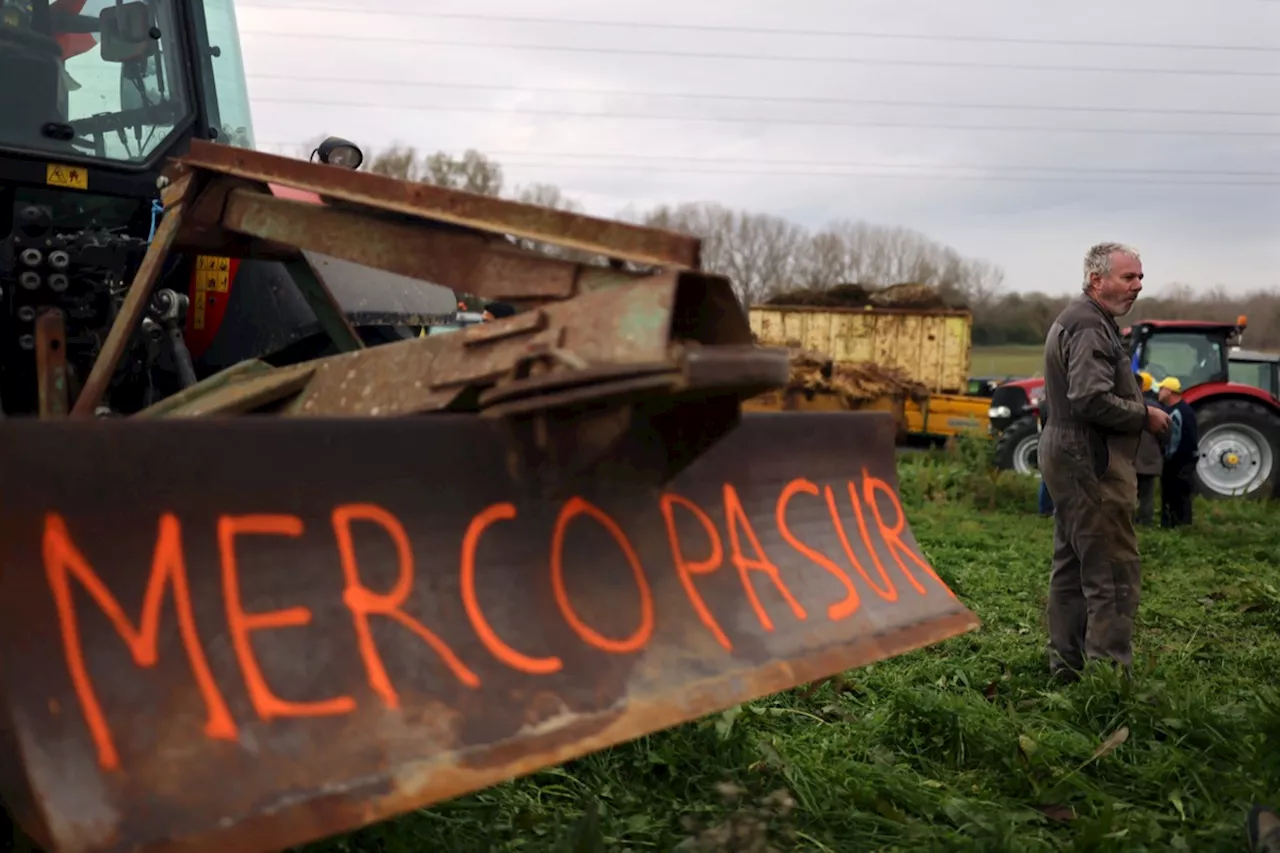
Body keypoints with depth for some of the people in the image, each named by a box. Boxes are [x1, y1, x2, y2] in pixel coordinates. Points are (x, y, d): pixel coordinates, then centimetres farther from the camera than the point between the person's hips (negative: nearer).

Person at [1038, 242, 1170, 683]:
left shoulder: (1076, 318, 18)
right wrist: (1145, 415, -12)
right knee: (1115, 572, -8)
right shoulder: (1090, 325, -15)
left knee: (1072, 566, 15)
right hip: (1091, 463, -11)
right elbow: (1091, 398, -26)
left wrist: (1140, 405, 12)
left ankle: (1067, 664, 23)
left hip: (1066, 454, 11)